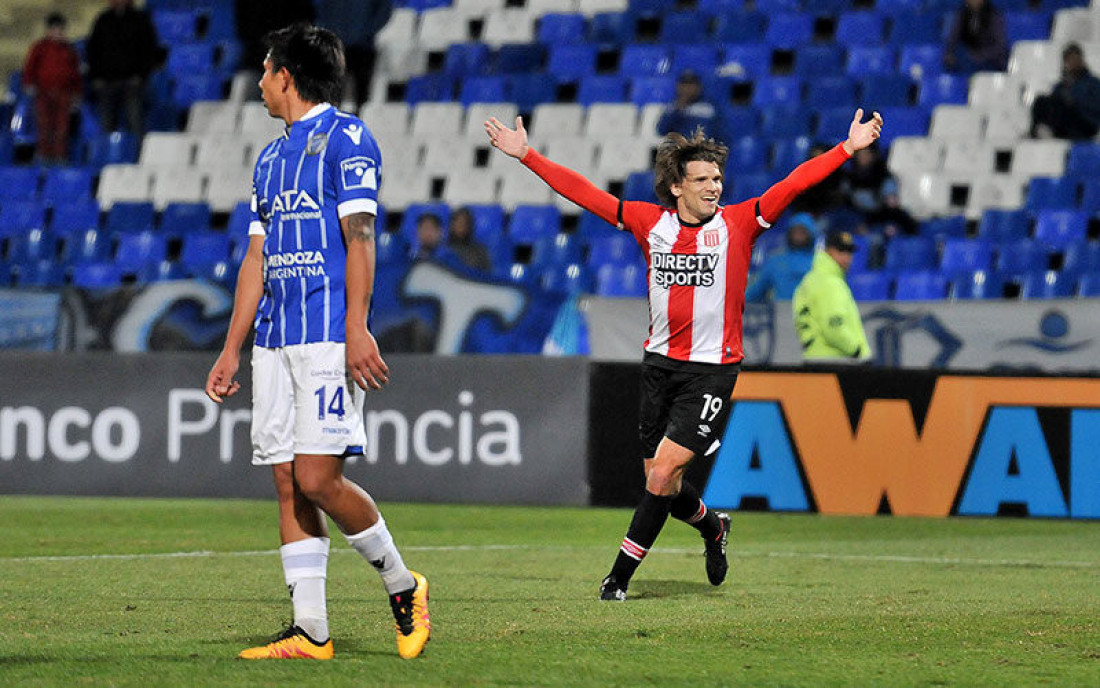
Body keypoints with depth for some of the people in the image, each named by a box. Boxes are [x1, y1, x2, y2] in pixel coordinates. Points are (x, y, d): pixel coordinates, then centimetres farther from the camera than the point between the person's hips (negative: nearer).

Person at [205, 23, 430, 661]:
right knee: (288, 482, 3)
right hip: (275, 340, 8)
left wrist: (357, 329, -20)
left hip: (329, 337, -8)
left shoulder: (345, 136, -3)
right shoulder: (271, 158, 22)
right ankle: (311, 632, 4)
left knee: (317, 477, -14)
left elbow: (359, 236, -11)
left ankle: (403, 585, 6)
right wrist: (231, 351, 20)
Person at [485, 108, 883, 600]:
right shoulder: (650, 222, 3)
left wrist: (847, 149, -21)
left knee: (663, 473, -12)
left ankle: (620, 575, -3)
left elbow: (793, 185, -12)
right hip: (660, 362, 4)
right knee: (663, 483, 8)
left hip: (713, 369, -4)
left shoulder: (737, 223, -4)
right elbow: (582, 192, 6)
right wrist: (526, 155, 4)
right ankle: (712, 527, 39)